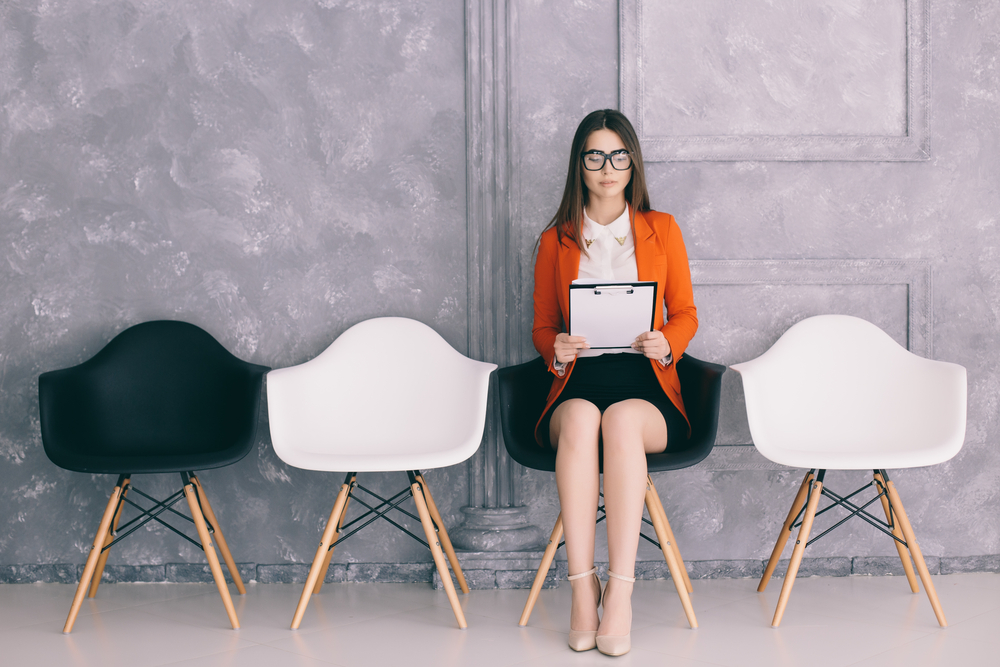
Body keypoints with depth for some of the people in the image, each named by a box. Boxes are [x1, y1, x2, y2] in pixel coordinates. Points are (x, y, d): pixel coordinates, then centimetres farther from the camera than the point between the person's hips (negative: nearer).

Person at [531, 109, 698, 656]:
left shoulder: (662, 230, 15)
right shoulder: (555, 240, 16)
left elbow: (685, 314, 14)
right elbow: (541, 326, 17)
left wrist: (665, 341, -9)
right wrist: (556, 349, -7)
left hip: (646, 384, -1)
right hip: (577, 384, 1)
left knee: (622, 420, -37)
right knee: (581, 420, -37)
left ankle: (620, 592, -38)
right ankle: (583, 587, -38)